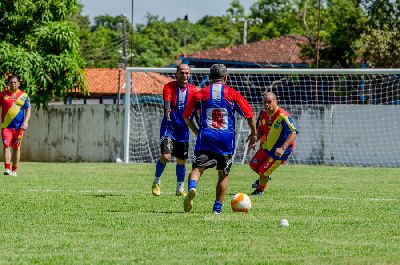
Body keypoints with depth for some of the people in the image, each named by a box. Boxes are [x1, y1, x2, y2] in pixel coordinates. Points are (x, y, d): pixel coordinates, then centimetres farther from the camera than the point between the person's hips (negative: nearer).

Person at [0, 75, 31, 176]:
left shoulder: (23, 95, 5)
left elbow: (28, 110, 4)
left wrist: (26, 122, -10)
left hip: (19, 126, 1)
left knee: (16, 147, 5)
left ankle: (14, 170, 12)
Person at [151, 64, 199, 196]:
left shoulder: (193, 90, 0)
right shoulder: (169, 87, -10)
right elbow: (167, 103, -26)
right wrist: (167, 111, -47)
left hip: (183, 130, 4)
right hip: (169, 128, -4)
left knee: (181, 160, 10)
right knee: (165, 156, -18)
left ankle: (180, 189, 27)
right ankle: (156, 182, 5)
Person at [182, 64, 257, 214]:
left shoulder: (201, 94, 8)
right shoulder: (233, 94, 5)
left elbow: (186, 116, 14)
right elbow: (249, 115, 5)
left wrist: (197, 133, 26)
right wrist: (253, 134, 19)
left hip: (205, 138, 0)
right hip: (226, 141, 0)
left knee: (197, 168, -6)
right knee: (223, 174, 12)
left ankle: (192, 187, -37)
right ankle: (218, 207, 9)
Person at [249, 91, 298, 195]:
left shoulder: (282, 116, -30)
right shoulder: (263, 114, -6)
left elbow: (293, 133, -34)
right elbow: (260, 131, 11)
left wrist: (282, 149, -43)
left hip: (277, 151, -7)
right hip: (266, 147, 7)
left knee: (263, 172, -1)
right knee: (253, 165, 16)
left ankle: (260, 189, 31)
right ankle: (265, 177, 48)